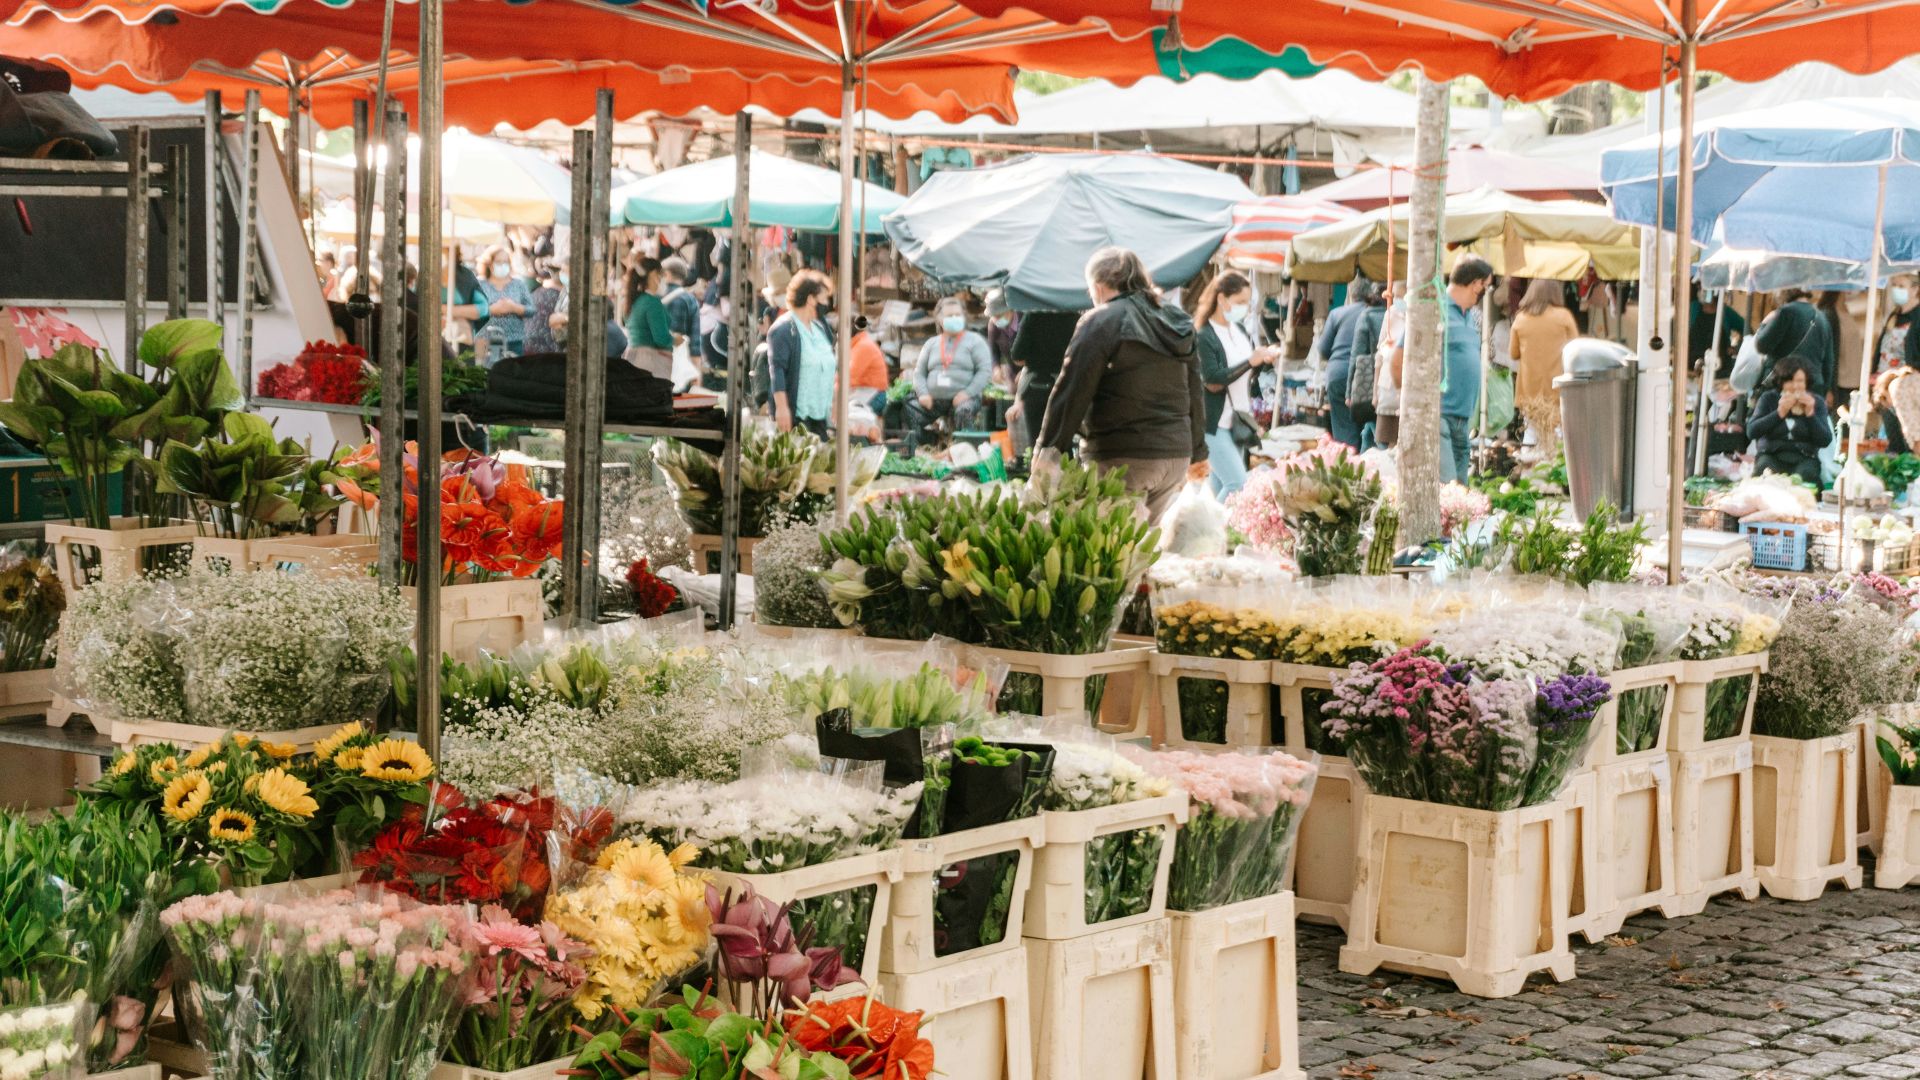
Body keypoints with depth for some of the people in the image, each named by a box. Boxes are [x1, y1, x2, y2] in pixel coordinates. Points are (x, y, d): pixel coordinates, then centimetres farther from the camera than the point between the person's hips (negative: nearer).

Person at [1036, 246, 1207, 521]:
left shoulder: (1100, 322, -8)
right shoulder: (1178, 322, 13)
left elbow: (1073, 391, -12)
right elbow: (1195, 391, 19)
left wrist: (1049, 447, -8)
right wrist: (1198, 452, 28)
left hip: (1121, 457, -7)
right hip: (1176, 455, 7)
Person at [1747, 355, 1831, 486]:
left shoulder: (1817, 402, 9)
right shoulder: (1769, 398, 7)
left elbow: (1825, 441, -1)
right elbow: (1751, 431, -6)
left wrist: (1810, 413, -11)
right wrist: (1780, 412, -12)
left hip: (1804, 459, 0)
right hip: (1772, 456, 0)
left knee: (1806, 473, -33)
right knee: (1765, 467, -32)